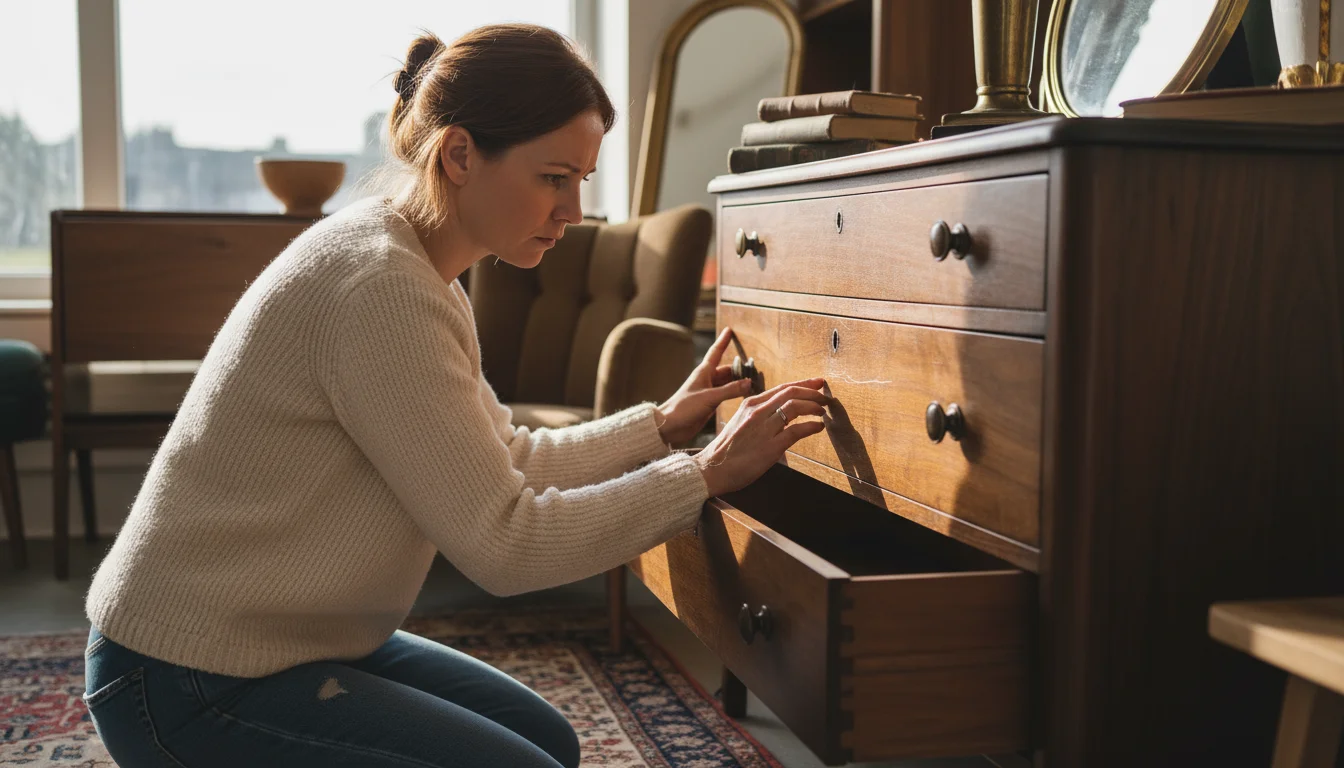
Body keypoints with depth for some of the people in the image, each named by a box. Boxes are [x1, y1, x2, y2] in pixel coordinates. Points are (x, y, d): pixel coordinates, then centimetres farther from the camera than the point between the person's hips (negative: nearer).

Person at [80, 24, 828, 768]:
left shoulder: (415, 270, 5)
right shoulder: (379, 286, -26)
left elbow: (504, 463, 10)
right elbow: (503, 541, -25)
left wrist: (663, 425, 6)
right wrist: (708, 475, -18)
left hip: (290, 638, 10)